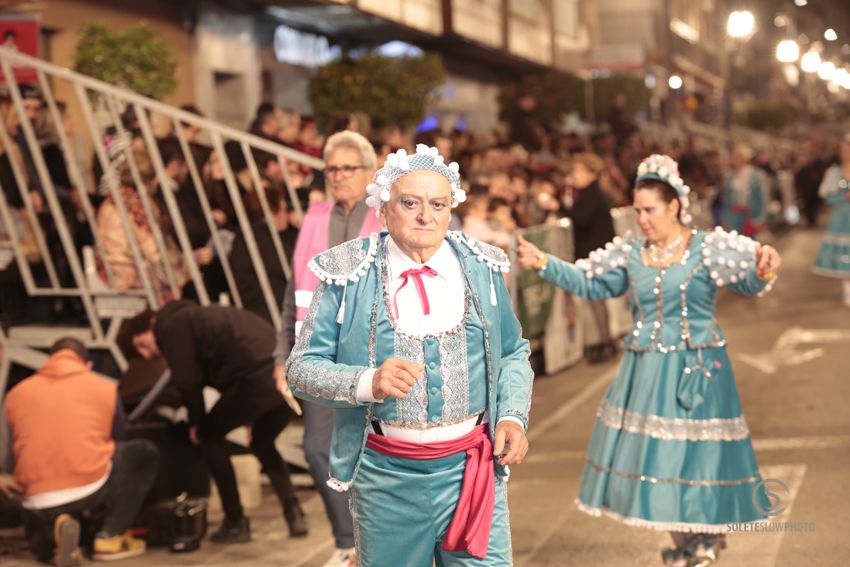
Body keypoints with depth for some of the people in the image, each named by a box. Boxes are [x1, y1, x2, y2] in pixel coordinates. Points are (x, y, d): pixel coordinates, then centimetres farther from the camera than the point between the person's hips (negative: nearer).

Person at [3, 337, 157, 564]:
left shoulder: (17, 394, 16)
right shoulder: (105, 388, 12)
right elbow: (117, 441, 23)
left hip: (37, 501, 3)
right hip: (92, 488, -2)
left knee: (42, 546, 37)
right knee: (145, 453, 25)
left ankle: (55, 533, -3)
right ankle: (111, 536, 12)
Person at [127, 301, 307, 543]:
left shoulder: (171, 326, 5)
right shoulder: (196, 318, 32)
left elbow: (189, 381, -1)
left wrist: (196, 423, 14)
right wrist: (251, 418, 29)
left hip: (259, 378, -9)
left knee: (209, 435, 13)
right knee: (262, 444, 29)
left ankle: (236, 522, 11)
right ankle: (294, 514, 13)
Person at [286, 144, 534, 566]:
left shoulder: (481, 268, 4)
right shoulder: (349, 274, -5)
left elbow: (513, 353, 14)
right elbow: (301, 367, -5)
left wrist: (513, 416, -4)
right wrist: (366, 383, -22)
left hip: (473, 468, 2)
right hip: (385, 474, -1)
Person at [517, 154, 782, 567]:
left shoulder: (708, 248, -8)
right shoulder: (631, 253, 3)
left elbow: (750, 284, -11)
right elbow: (589, 283, 10)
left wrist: (764, 270, -34)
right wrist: (543, 264, 2)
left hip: (697, 370, -4)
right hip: (645, 369, 5)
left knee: (698, 452, 1)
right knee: (653, 451, 8)